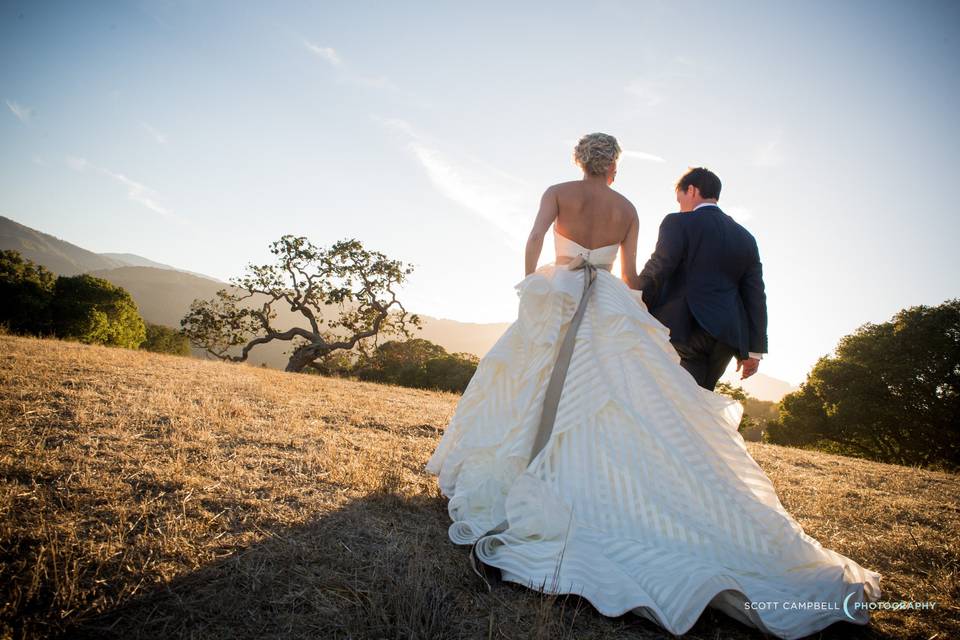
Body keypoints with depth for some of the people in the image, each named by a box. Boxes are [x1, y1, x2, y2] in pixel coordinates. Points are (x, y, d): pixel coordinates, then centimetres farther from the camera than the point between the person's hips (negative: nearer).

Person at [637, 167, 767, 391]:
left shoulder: (678, 223, 0)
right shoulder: (745, 237, 17)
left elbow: (655, 273, -10)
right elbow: (755, 295, 14)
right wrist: (754, 349, 15)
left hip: (684, 329, -6)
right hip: (727, 337, 6)